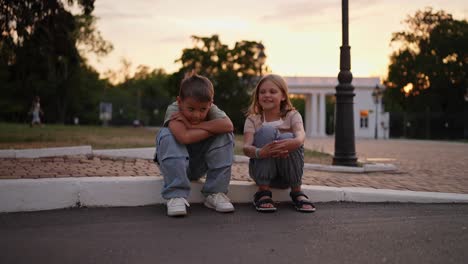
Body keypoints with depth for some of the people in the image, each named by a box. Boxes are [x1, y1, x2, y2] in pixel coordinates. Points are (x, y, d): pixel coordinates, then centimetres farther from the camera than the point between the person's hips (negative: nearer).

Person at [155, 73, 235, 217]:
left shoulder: (211, 110, -15)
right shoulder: (173, 110, -23)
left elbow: (228, 125, -37)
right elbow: (184, 137, -42)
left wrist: (192, 125, -35)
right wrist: (213, 128, -29)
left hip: (200, 166, 3)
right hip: (176, 164, -2)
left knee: (226, 135, -20)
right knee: (167, 135, -32)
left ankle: (215, 193, -15)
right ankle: (175, 195, -29)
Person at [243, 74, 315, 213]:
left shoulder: (292, 115, 0)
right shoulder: (253, 119, -1)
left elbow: (300, 134, -24)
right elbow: (246, 148, -19)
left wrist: (295, 142, -51)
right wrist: (259, 152, -44)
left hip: (287, 171, 0)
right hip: (262, 169, 0)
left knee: (286, 138, -30)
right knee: (267, 131, -25)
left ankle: (296, 191, -13)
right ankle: (263, 191, -22)